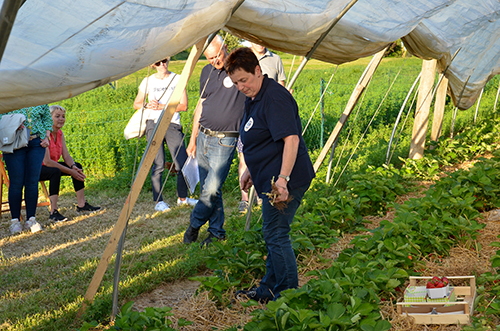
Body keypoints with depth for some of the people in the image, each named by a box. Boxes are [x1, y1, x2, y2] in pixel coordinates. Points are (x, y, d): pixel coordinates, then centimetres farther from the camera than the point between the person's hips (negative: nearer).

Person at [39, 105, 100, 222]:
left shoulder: (60, 134, 3)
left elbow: (66, 156, 0)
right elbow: (46, 161, -28)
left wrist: (74, 167, -22)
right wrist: (70, 171, -27)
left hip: (49, 166, 9)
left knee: (77, 167, 2)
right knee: (56, 172, -35)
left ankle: (81, 204, 6)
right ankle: (53, 213, -35)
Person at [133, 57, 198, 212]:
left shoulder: (177, 79, 7)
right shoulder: (148, 81, 8)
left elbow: (183, 106, 0)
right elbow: (136, 104, 14)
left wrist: (161, 106, -10)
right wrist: (148, 105, -7)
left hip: (173, 125, 1)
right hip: (154, 125, -1)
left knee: (182, 163, -3)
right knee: (158, 164, -7)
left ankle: (182, 198, 16)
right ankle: (158, 202, 3)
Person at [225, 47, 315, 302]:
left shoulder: (275, 98, -19)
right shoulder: (253, 99, 13)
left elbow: (291, 139, -28)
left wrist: (283, 179, -34)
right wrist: (250, 171, 27)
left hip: (284, 181, -11)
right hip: (270, 179, 11)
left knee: (276, 235, -7)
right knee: (273, 234, 18)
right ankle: (269, 289, 31)